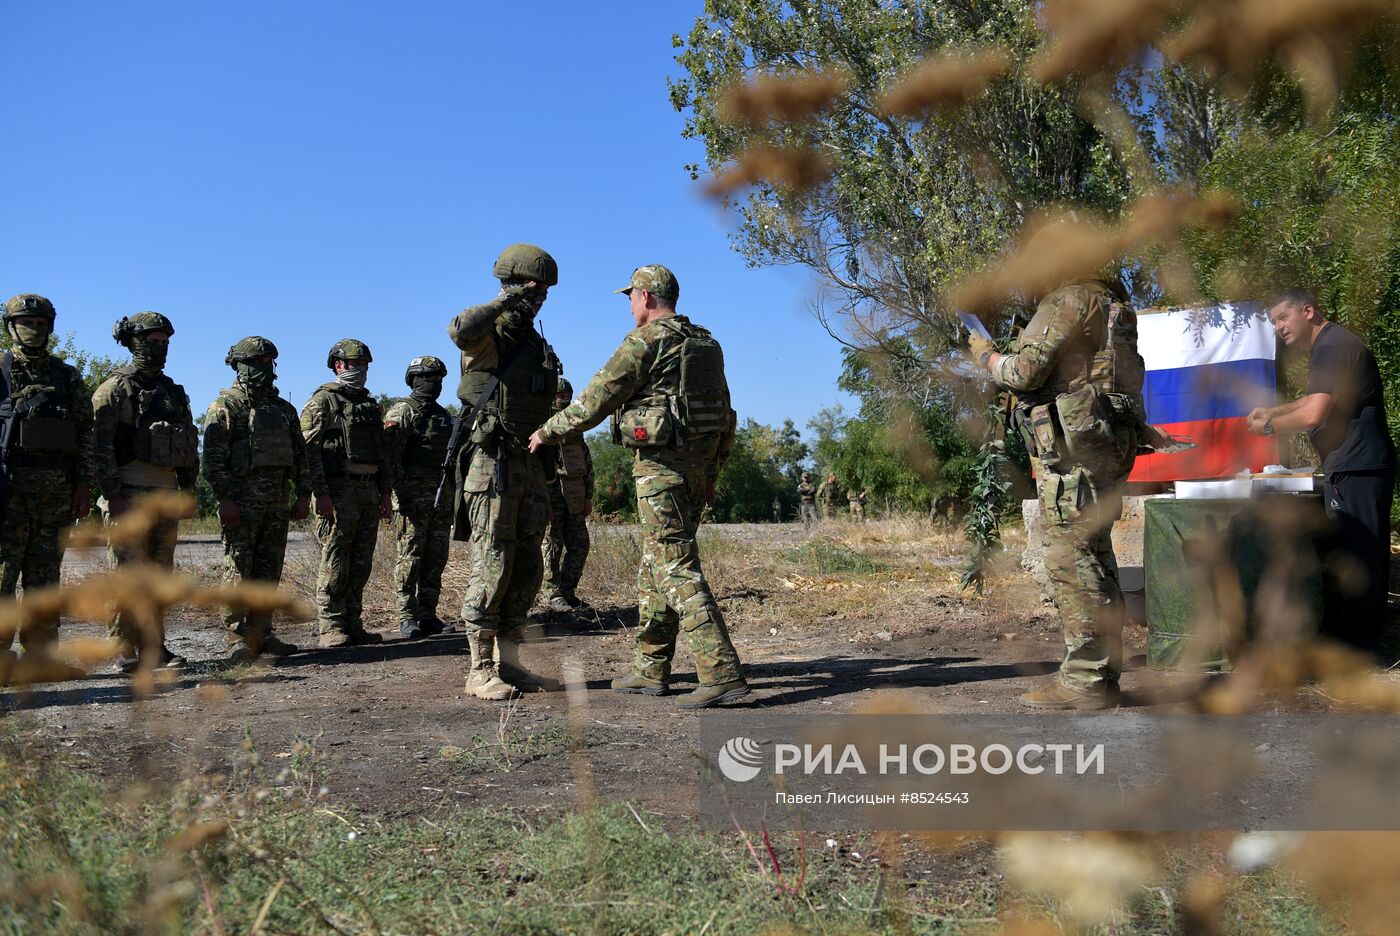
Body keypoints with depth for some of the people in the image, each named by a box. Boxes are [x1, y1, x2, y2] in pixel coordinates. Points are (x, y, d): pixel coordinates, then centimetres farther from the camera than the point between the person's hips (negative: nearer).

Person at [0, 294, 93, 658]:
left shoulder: (68, 377, 13)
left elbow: (85, 433, 12)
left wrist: (83, 485, 5)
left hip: (56, 491, 3)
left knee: (44, 577, 7)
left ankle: (39, 653, 13)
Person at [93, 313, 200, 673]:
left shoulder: (174, 392, 17)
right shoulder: (116, 389, -3)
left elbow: (190, 443, 20)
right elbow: (100, 444, -10)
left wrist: (189, 488, 14)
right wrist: (112, 495, -16)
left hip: (165, 492, 6)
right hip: (129, 491, -6)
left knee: (160, 572, 7)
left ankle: (153, 646, 13)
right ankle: (125, 650, 0)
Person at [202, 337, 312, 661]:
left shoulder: (284, 409, 17)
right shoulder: (225, 406, -2)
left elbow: (300, 454, 18)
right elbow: (213, 458, -10)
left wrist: (303, 494, 9)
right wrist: (224, 499, -17)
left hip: (278, 503, 6)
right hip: (241, 502, -6)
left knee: (268, 573, 8)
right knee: (239, 572, -4)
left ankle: (260, 634, 16)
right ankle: (238, 640, -1)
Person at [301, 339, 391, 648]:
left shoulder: (371, 405, 20)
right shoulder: (322, 401, -2)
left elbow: (382, 452, 22)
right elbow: (310, 449, -11)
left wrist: (386, 492, 14)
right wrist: (321, 493, -18)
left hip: (368, 491, 7)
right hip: (338, 492, -7)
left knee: (361, 564, 8)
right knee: (334, 564, -4)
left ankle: (354, 626, 14)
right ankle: (330, 628, 0)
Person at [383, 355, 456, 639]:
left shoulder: (443, 415, 17)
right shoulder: (402, 412, -5)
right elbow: (390, 457, -13)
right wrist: (402, 494, -18)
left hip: (442, 497, 7)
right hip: (414, 497, -7)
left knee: (435, 559, 8)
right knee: (410, 559, -4)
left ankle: (428, 615, 14)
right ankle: (407, 618, 1)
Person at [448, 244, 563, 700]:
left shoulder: (541, 346, 19)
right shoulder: (488, 336, -4)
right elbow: (460, 330, -30)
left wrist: (548, 468, 20)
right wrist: (503, 303, -16)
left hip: (532, 466, 8)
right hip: (493, 463, -8)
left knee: (527, 568, 8)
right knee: (492, 566, -7)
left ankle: (507, 663, 17)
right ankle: (480, 671, 1)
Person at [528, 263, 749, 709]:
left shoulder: (645, 340, -8)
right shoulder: (706, 344, 16)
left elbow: (595, 400, -9)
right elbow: (723, 413, 18)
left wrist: (548, 432, 5)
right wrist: (711, 474, 24)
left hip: (661, 464, -8)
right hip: (698, 464, 9)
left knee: (677, 569, -9)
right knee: (655, 567, 15)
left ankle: (722, 673, -15)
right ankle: (650, 669, 20)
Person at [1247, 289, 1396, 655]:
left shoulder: (1332, 348, -15)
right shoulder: (1330, 346, 19)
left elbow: (1313, 414, -23)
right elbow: (1318, 401, 33)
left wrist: (1269, 426, -7)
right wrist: (1273, 410, 20)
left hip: (1355, 470, -11)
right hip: (1358, 466, 11)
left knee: (1352, 555, -7)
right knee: (1362, 553, 15)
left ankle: (1357, 643, -2)